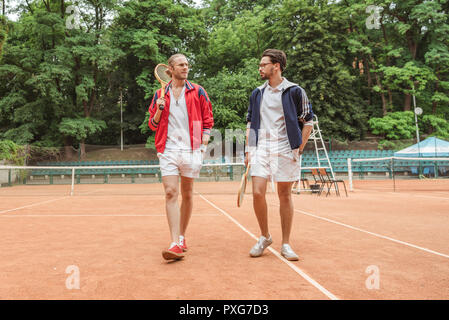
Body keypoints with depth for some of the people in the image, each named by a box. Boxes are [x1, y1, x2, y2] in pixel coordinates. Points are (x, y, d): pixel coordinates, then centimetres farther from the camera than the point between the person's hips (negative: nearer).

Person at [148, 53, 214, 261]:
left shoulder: (197, 92, 8)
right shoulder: (160, 94, 12)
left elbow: (208, 120, 11)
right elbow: (153, 125, 16)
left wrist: (203, 143, 0)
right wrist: (158, 110, -3)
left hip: (191, 150, 0)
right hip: (168, 150, 0)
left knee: (187, 194, 7)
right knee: (171, 193, -11)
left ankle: (182, 236, 23)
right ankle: (175, 244, -12)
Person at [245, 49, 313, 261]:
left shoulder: (294, 91, 2)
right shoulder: (257, 93, 14)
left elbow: (307, 122, 5)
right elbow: (250, 123, 18)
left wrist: (299, 148, -3)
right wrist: (248, 150, 9)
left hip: (285, 149, -3)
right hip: (261, 148, 3)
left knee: (285, 195, 3)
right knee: (257, 192, -8)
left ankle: (286, 244, 15)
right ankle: (265, 237, 14)